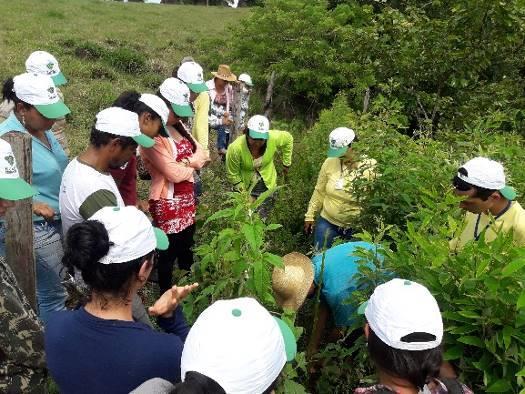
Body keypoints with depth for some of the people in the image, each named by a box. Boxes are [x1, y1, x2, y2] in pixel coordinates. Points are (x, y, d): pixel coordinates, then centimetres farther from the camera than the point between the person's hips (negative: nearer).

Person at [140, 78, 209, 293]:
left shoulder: (178, 126, 7)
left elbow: (202, 153, 1)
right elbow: (174, 174, -26)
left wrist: (184, 163, -18)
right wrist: (193, 163, -8)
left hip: (186, 197, 9)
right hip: (167, 202, -9)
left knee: (186, 241, 25)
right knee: (169, 249, 7)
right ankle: (166, 291, 28)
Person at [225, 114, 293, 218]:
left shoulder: (274, 138, -26)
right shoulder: (235, 148, -30)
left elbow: (288, 138, -2)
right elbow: (232, 174, -15)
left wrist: (286, 163, 4)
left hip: (267, 184, 2)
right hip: (245, 185, -2)